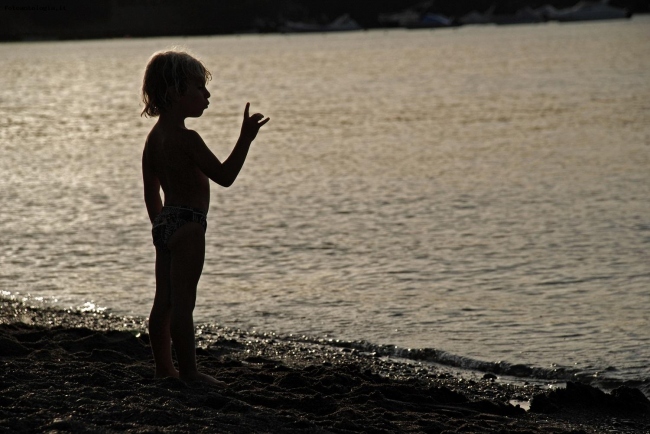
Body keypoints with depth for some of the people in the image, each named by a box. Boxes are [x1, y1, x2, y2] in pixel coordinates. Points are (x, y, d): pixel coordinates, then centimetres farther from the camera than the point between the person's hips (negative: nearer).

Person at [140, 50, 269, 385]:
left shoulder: (155, 137, 11)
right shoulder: (186, 138, -17)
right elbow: (224, 176, -20)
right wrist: (245, 139, -20)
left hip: (165, 222, 10)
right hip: (187, 223, -10)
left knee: (164, 300, 13)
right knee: (183, 302, -8)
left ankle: (163, 367, 20)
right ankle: (189, 371, -6)